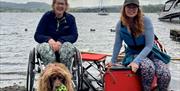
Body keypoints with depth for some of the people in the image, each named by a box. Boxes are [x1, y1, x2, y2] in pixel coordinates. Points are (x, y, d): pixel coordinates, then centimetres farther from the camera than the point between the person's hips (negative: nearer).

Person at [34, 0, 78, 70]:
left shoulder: (70, 18, 2)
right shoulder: (47, 16, -2)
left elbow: (74, 36, -7)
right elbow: (37, 36, -5)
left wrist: (61, 41, -25)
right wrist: (49, 39, -26)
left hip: (63, 44, 1)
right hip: (47, 44, 0)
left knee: (68, 46, -34)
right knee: (45, 47, -35)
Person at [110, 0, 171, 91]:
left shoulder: (145, 20, -15)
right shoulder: (120, 24, -8)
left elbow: (149, 45, -16)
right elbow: (118, 44, 4)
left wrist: (136, 61, -25)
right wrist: (113, 61, 10)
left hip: (149, 52, 0)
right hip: (132, 54, 0)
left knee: (165, 74, -28)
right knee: (148, 68, -36)